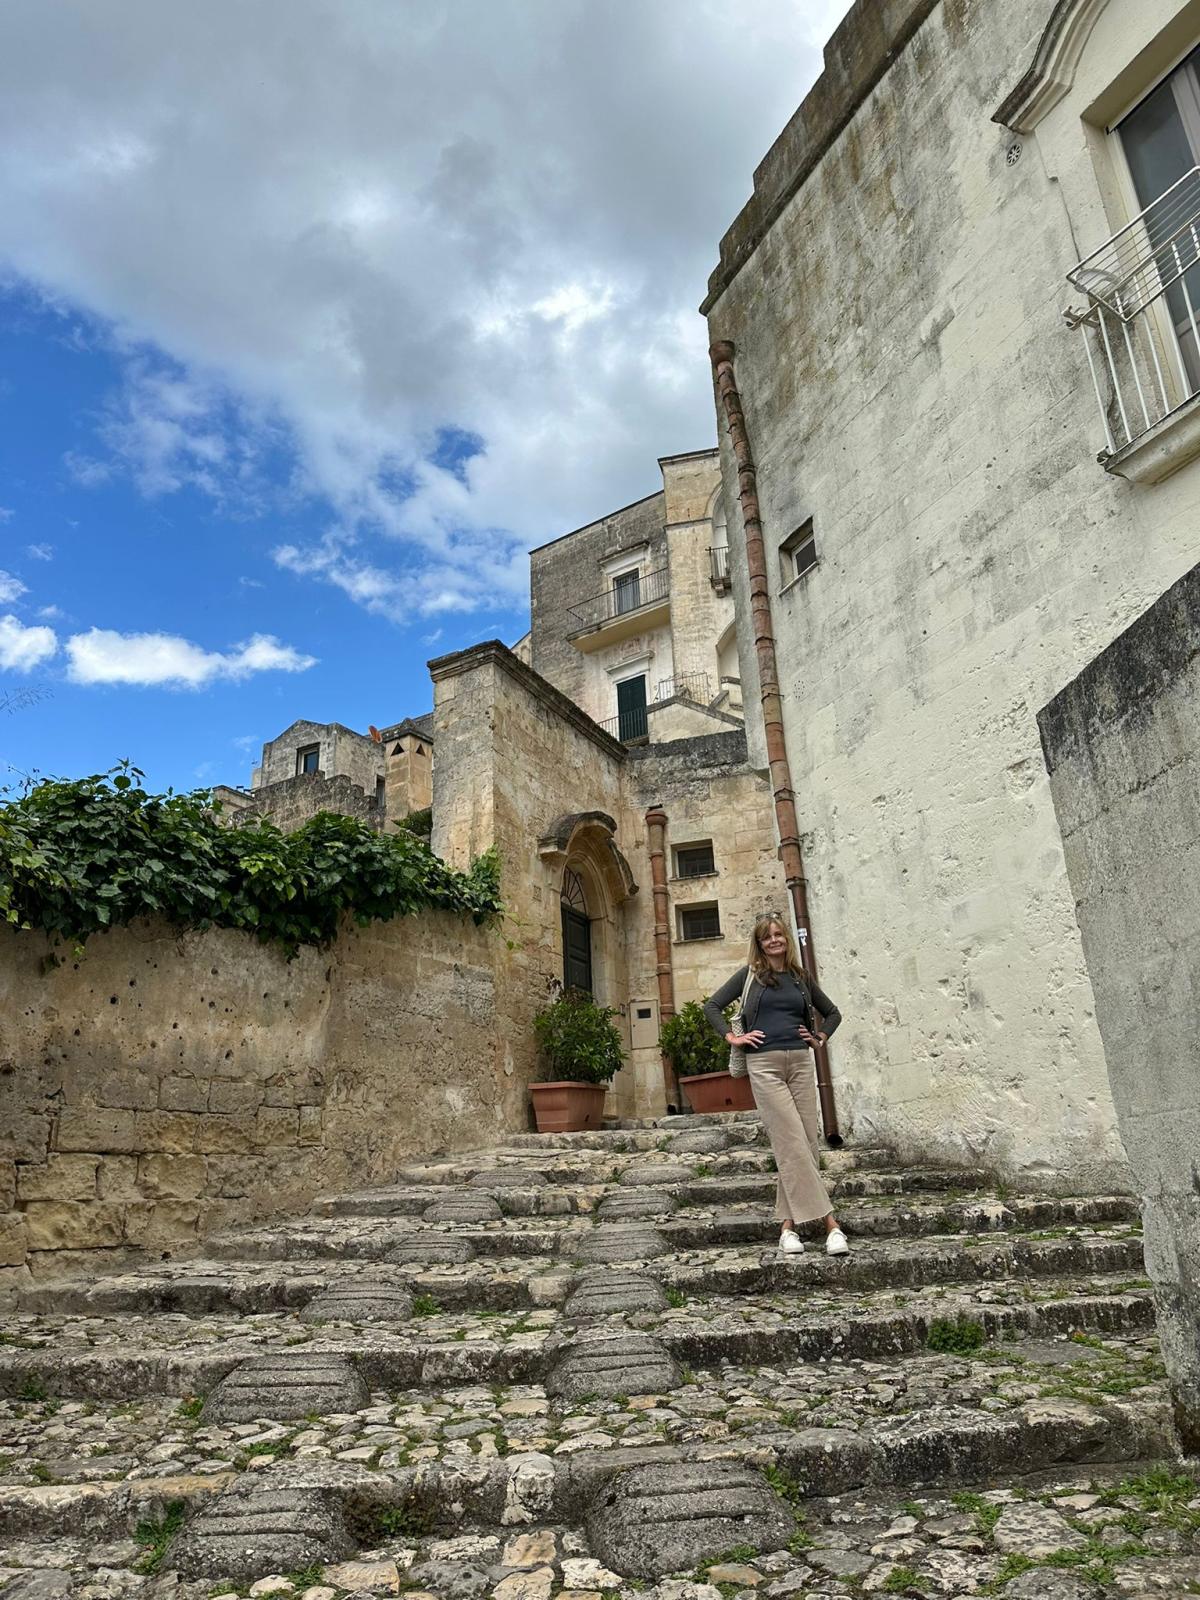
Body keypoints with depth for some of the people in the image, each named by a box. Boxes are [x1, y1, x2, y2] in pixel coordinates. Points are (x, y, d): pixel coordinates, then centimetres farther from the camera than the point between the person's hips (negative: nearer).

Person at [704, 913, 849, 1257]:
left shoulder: (800, 977, 15)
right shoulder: (750, 974, 6)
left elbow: (832, 1012, 27)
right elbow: (712, 1006, 7)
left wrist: (819, 1037, 11)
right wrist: (732, 1037, -2)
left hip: (800, 1062, 4)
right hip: (764, 1064, -4)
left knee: (804, 1142, 1)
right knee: (792, 1141, -9)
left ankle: (787, 1223, 9)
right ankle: (829, 1221, -7)